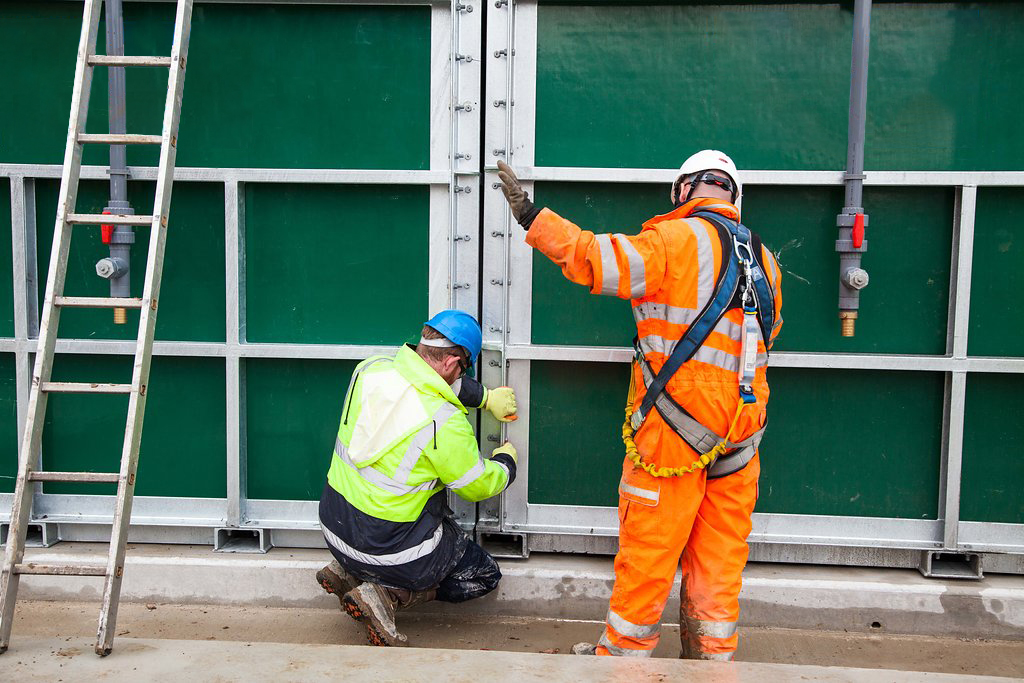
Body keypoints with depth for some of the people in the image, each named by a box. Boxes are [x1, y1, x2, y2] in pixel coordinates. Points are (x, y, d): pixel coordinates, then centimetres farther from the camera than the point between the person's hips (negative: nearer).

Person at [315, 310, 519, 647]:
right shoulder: (444, 423, -26)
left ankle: (346, 572, 17)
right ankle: (385, 595, -3)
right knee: (485, 575, 15)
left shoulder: (370, 369, -8)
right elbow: (479, 486, -8)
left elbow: (437, 379, 13)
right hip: (390, 549, -6)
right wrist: (506, 460, 13)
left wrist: (486, 397, 21)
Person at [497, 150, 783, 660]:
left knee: (647, 547, 6)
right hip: (740, 430, 6)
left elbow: (598, 261, -17)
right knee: (718, 554, 14)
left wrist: (531, 215, -11)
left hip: (675, 426, -6)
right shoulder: (764, 259, 12)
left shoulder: (677, 239, -9)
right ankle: (711, 656, 25)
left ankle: (624, 651, 19)